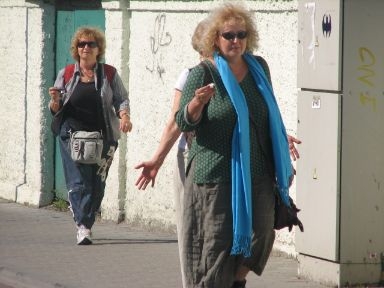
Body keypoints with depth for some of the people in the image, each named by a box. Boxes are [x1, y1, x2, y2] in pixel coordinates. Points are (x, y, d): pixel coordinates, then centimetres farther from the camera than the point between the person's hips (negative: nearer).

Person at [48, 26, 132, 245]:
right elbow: (55, 110, 12)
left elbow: (122, 99, 6)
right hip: (73, 134, -1)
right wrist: (55, 100, -11)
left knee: (97, 184, 0)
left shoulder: (109, 74, 9)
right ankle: (83, 226, -15)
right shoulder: (66, 75, 9)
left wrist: (124, 115, -14)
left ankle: (86, 224, 13)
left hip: (102, 136, 1)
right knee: (79, 181, -13)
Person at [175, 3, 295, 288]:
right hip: (216, 175, -4)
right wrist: (198, 102, -29)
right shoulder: (202, 74, -4)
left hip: (258, 174, 4)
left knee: (261, 233, -3)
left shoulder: (259, 68, 10)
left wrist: (283, 163, 21)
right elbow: (184, 123, -8)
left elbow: (271, 117, 20)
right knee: (217, 241, -3)